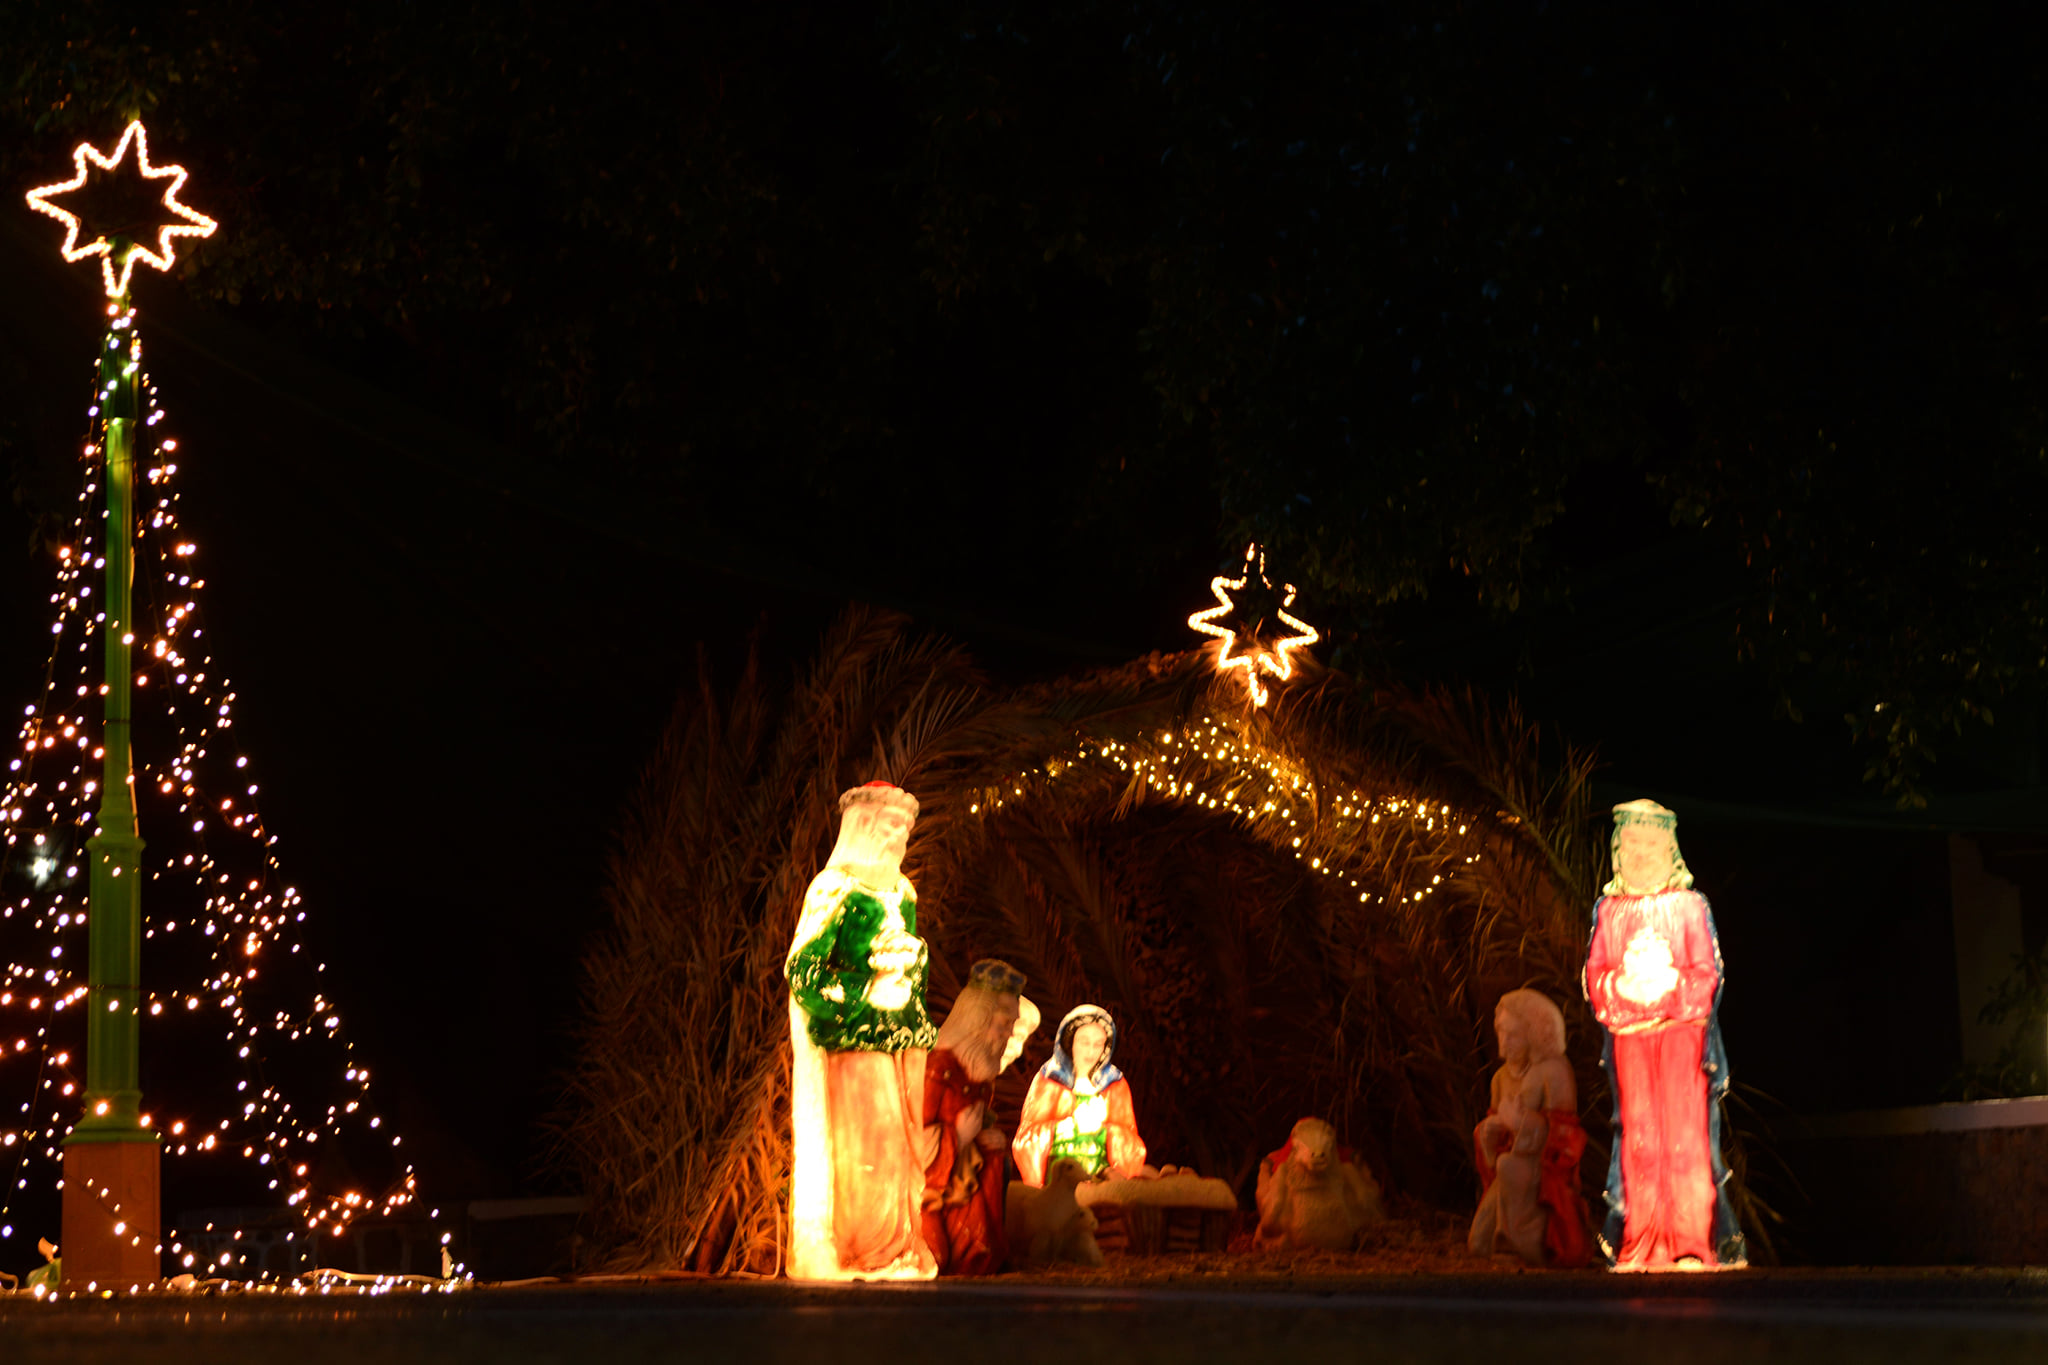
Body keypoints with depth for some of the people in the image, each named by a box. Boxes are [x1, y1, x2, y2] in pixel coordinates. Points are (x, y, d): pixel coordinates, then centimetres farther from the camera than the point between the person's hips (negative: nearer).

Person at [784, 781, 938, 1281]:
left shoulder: (902, 892, 18)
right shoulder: (834, 888, -6)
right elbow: (803, 968, -11)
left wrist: (921, 1025, 16)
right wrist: (861, 1000, -15)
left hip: (905, 1035, 7)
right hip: (857, 1036, -7)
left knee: (905, 1142, 5)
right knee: (864, 1142, -9)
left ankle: (901, 1252, 10)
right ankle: (859, 1254, -4)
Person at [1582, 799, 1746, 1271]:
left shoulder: (1689, 906, 8)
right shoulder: (1609, 909, 14)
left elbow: (1707, 974, 1)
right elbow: (1594, 975, 7)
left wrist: (1671, 981, -15)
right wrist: (1624, 983, -13)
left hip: (1681, 1027, -2)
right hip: (1629, 1033, 2)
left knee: (1685, 1131, -10)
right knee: (1638, 1135, -3)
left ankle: (1692, 1243, -9)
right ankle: (1640, 1245, 0)